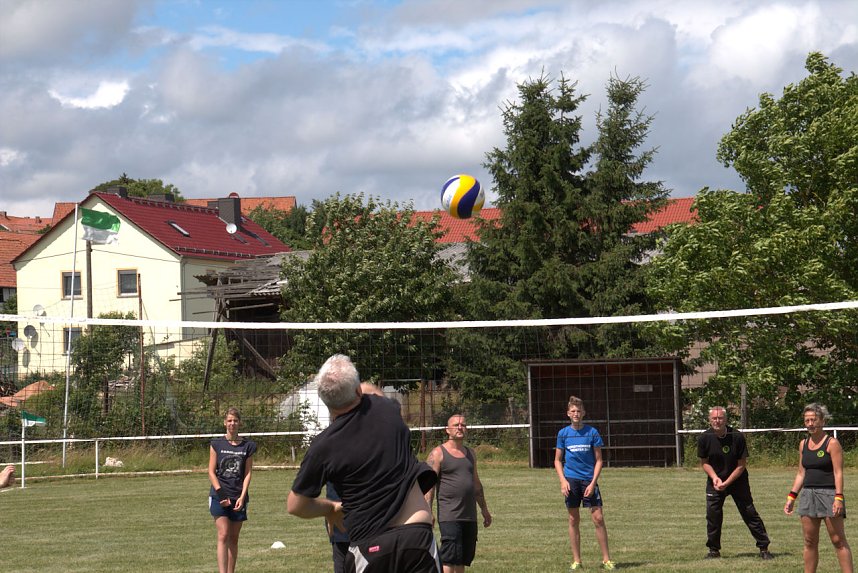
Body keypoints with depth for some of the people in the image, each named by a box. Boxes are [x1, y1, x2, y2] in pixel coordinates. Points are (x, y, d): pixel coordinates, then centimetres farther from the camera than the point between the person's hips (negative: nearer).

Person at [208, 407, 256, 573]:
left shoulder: (248, 446, 5)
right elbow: (211, 471, 1)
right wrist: (220, 493, -10)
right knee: (223, 535, -12)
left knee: (233, 538, 7)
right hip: (219, 496, -2)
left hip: (238, 498, 2)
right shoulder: (217, 444, 2)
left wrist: (242, 496, -8)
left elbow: (248, 473, 3)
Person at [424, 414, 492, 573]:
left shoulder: (470, 453, 18)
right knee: (449, 560, -13)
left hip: (469, 516, 7)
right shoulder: (438, 454, -2)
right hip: (449, 516, -7)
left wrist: (484, 509, 26)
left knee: (463, 560, 9)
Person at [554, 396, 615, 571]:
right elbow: (558, 460, 9)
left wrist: (593, 482, -9)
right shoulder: (563, 434, 4)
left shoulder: (592, 433, -1)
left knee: (598, 518, -6)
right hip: (571, 481, 1)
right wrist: (563, 480, -5)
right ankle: (576, 561, 11)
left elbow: (598, 460, 1)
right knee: (573, 520, 4)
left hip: (589, 481, -1)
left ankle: (606, 559, 1)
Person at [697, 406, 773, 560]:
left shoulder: (737, 437, -17)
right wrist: (715, 478, -15)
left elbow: (741, 465, -12)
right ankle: (714, 550, 10)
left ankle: (764, 548, 5)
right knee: (712, 514, -3)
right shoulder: (704, 438, -10)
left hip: (737, 481, -2)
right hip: (715, 481, 2)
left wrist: (726, 483, -18)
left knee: (750, 513, -2)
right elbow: (704, 462, 2)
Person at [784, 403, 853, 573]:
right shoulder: (803, 444, 13)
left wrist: (838, 498, -20)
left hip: (829, 494, -6)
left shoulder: (832, 443, -6)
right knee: (810, 542, 7)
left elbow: (838, 473, -11)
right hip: (808, 494, 6)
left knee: (838, 540, -7)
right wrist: (791, 497, 13)